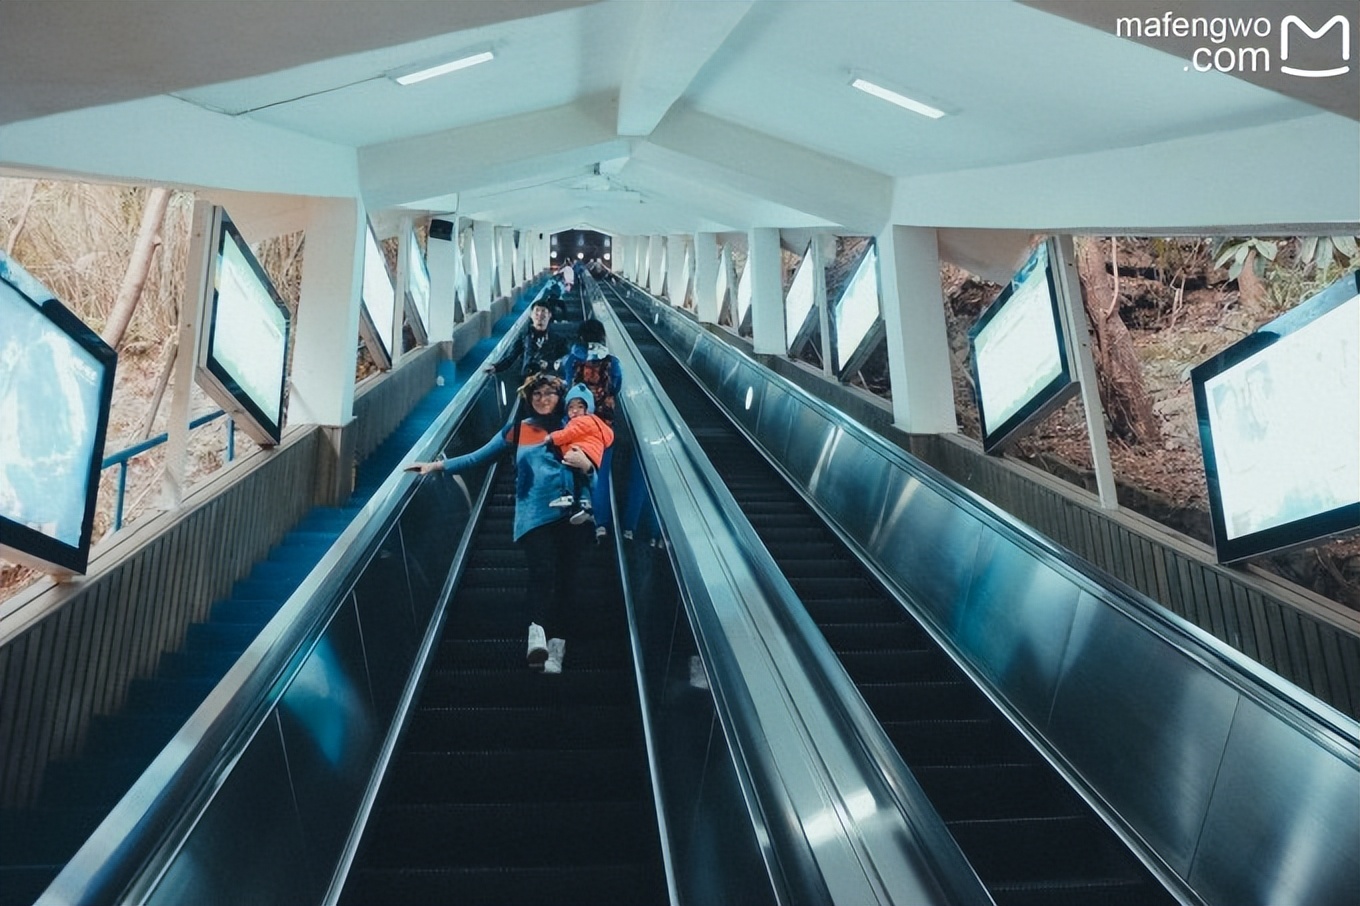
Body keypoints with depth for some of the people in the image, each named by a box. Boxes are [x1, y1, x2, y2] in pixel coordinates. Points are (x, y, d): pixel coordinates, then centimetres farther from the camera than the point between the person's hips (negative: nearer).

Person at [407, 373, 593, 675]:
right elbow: (478, 457, 12)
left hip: (569, 515, 1)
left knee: (565, 580, -2)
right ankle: (538, 633, -26)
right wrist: (437, 465, 6)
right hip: (534, 515, -1)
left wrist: (585, 464, -12)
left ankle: (556, 648, 0)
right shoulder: (517, 430, 14)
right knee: (542, 571, -24)